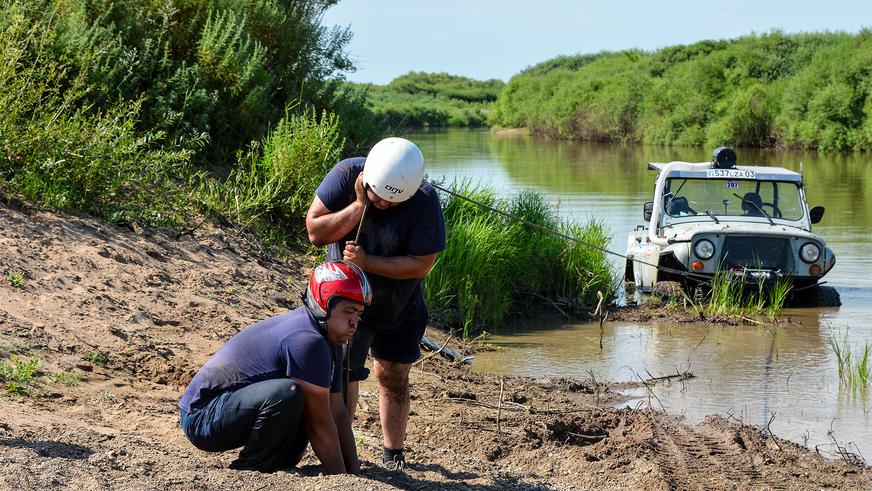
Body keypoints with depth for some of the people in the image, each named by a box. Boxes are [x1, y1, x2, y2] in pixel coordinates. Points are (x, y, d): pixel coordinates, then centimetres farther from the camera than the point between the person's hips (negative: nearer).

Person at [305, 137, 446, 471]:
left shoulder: (425, 200, -26)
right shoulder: (346, 175, -23)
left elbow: (421, 264, -24)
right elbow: (315, 232, -23)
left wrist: (367, 262, -31)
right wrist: (359, 206, -32)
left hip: (400, 305, 1)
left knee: (393, 378, 10)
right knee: (344, 375, -7)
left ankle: (393, 455, 26)